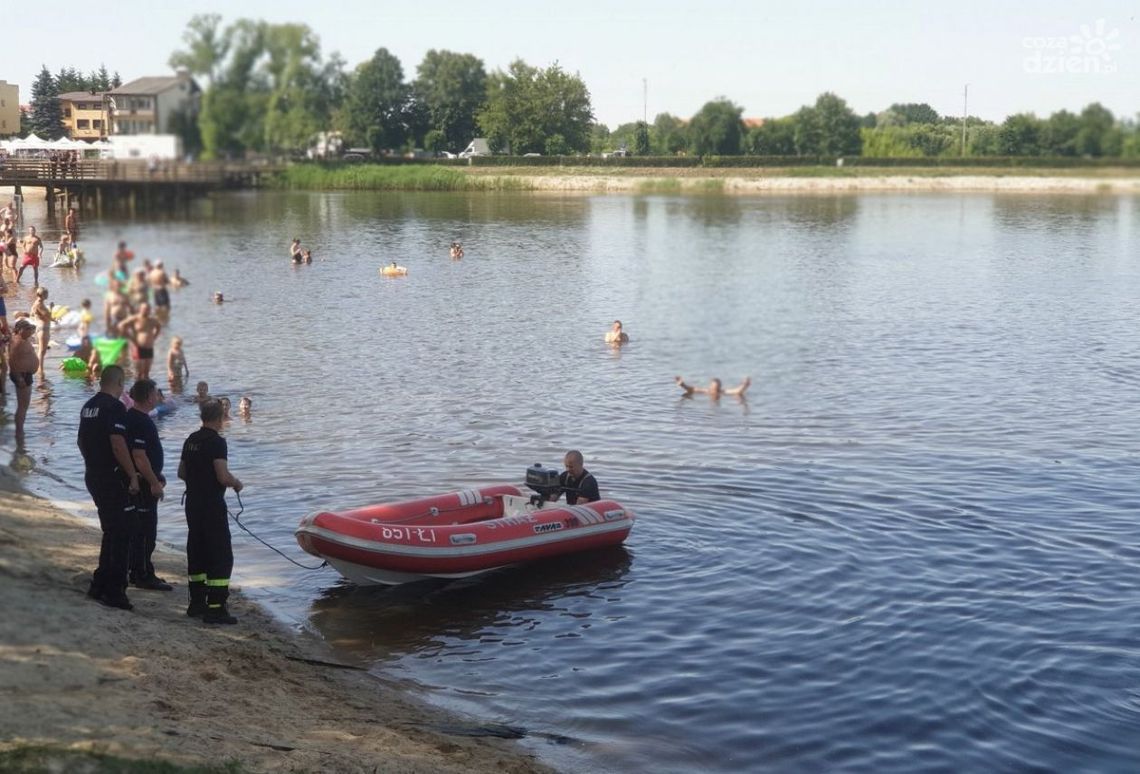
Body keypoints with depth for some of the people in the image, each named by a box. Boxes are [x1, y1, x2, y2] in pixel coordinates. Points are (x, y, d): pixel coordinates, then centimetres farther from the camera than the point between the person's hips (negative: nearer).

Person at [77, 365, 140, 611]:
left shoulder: (88, 406, 12)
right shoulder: (115, 407, -16)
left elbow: (81, 441, 21)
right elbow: (118, 444, -23)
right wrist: (133, 475, -19)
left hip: (93, 476, 9)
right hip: (113, 478, -9)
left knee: (111, 532, 18)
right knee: (121, 535, -4)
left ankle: (99, 585, 21)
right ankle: (114, 591, -4)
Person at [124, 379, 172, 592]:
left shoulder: (135, 417, 13)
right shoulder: (139, 422, -20)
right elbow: (139, 456, -25)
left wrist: (157, 475, 25)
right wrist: (154, 482, -21)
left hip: (140, 481, 11)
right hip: (142, 483, -11)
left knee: (137, 528, 16)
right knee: (145, 530, -5)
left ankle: (136, 571, 23)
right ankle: (143, 576, -1)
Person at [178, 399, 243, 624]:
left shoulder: (191, 440, 10)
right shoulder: (216, 442, -16)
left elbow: (181, 472, 18)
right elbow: (223, 477, -23)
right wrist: (237, 483, -4)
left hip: (192, 503, 9)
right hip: (212, 506, -9)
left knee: (196, 552, 16)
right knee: (221, 556, -5)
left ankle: (197, 602, 22)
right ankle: (215, 608, -9)